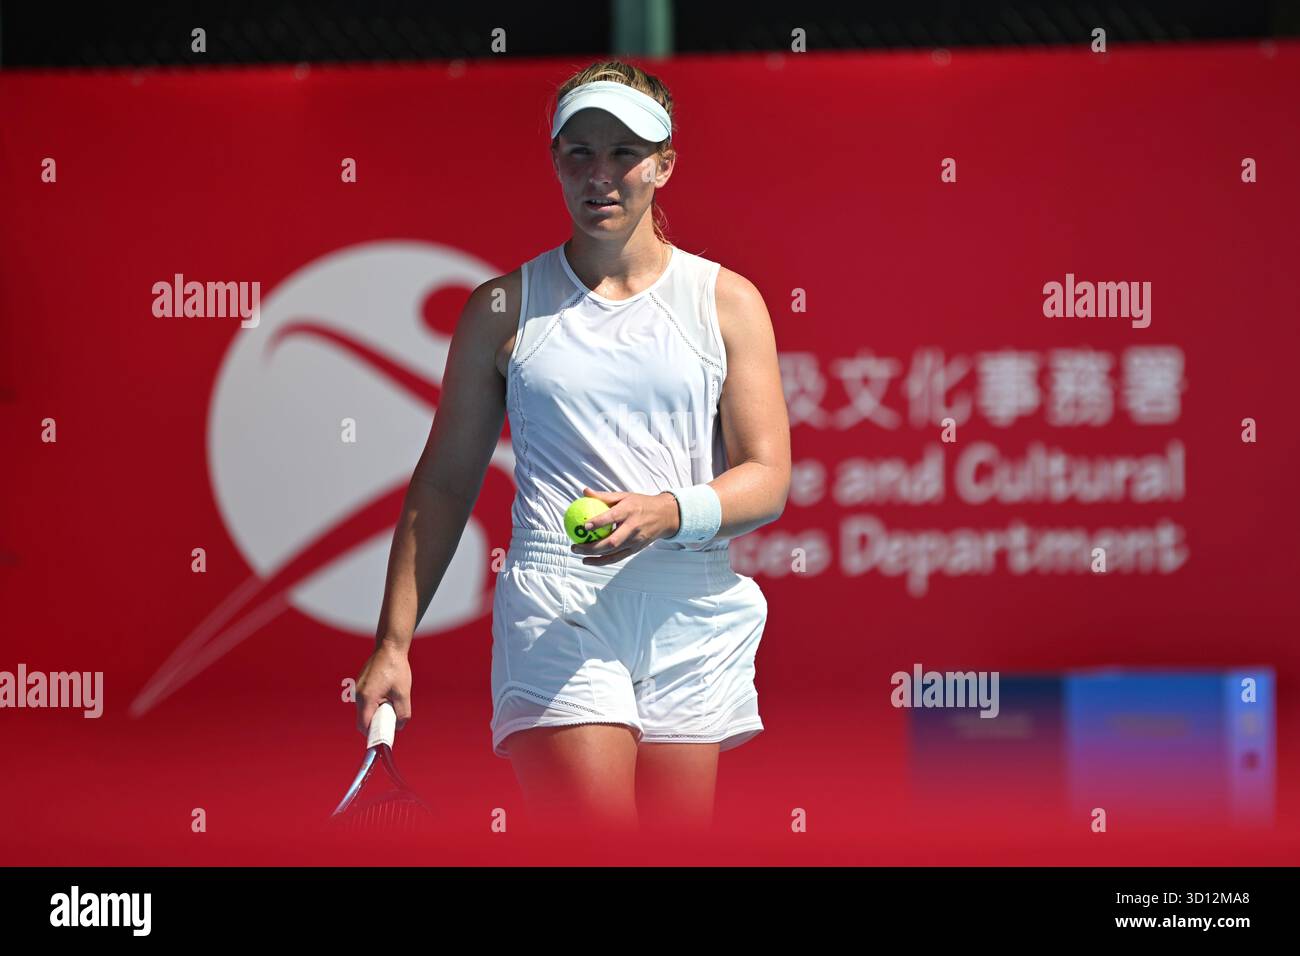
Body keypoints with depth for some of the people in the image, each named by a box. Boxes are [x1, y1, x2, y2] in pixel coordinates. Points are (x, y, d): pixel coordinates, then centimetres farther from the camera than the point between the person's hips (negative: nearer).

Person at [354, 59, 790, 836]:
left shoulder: (728, 301, 9)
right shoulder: (503, 308, 8)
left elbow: (768, 478, 2)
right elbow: (444, 484, 11)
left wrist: (665, 513, -18)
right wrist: (393, 643, 6)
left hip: (694, 626, 2)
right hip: (556, 619, -2)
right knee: (596, 844, -17)